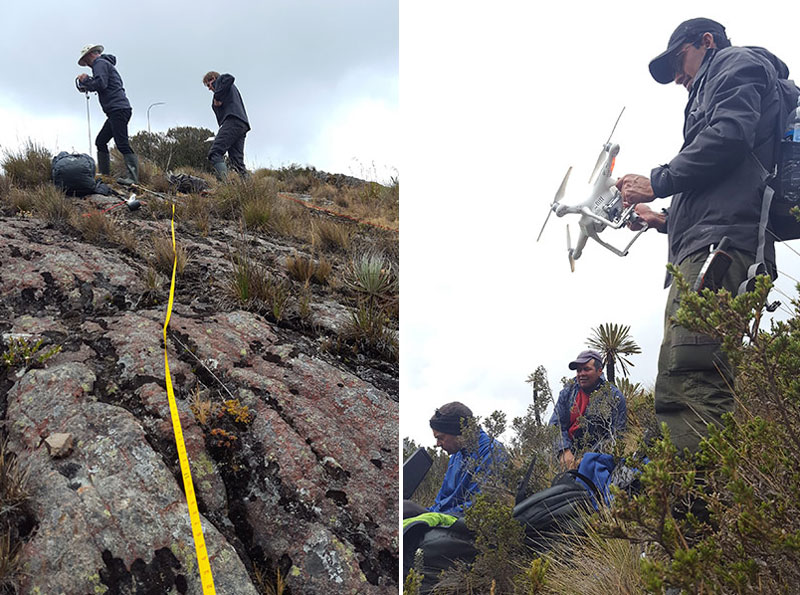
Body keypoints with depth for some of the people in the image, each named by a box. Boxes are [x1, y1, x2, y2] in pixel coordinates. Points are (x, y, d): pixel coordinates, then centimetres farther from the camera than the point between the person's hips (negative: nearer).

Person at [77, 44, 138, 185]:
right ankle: (104, 174, 10)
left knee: (122, 144, -16)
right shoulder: (106, 64, 30)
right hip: (116, 111, 11)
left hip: (118, 109, -11)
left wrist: (86, 80, -1)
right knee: (100, 141, 11)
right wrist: (86, 83, 18)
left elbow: (100, 84, -17)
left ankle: (133, 178, -22)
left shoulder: (100, 63, -2)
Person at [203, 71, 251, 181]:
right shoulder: (231, 88, 39)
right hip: (243, 124, 9)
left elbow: (229, 78, -11)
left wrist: (217, 97, -8)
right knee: (238, 162, 1)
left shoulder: (220, 80, 13)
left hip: (233, 121, -9)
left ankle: (224, 183, -39)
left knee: (215, 153, -20)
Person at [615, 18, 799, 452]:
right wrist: (665, 220, 33)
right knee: (676, 391, -1)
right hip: (702, 248, 10)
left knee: (687, 386, -25)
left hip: (721, 242, -10)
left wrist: (658, 182, -2)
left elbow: (730, 136, -9)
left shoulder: (737, 62, 13)